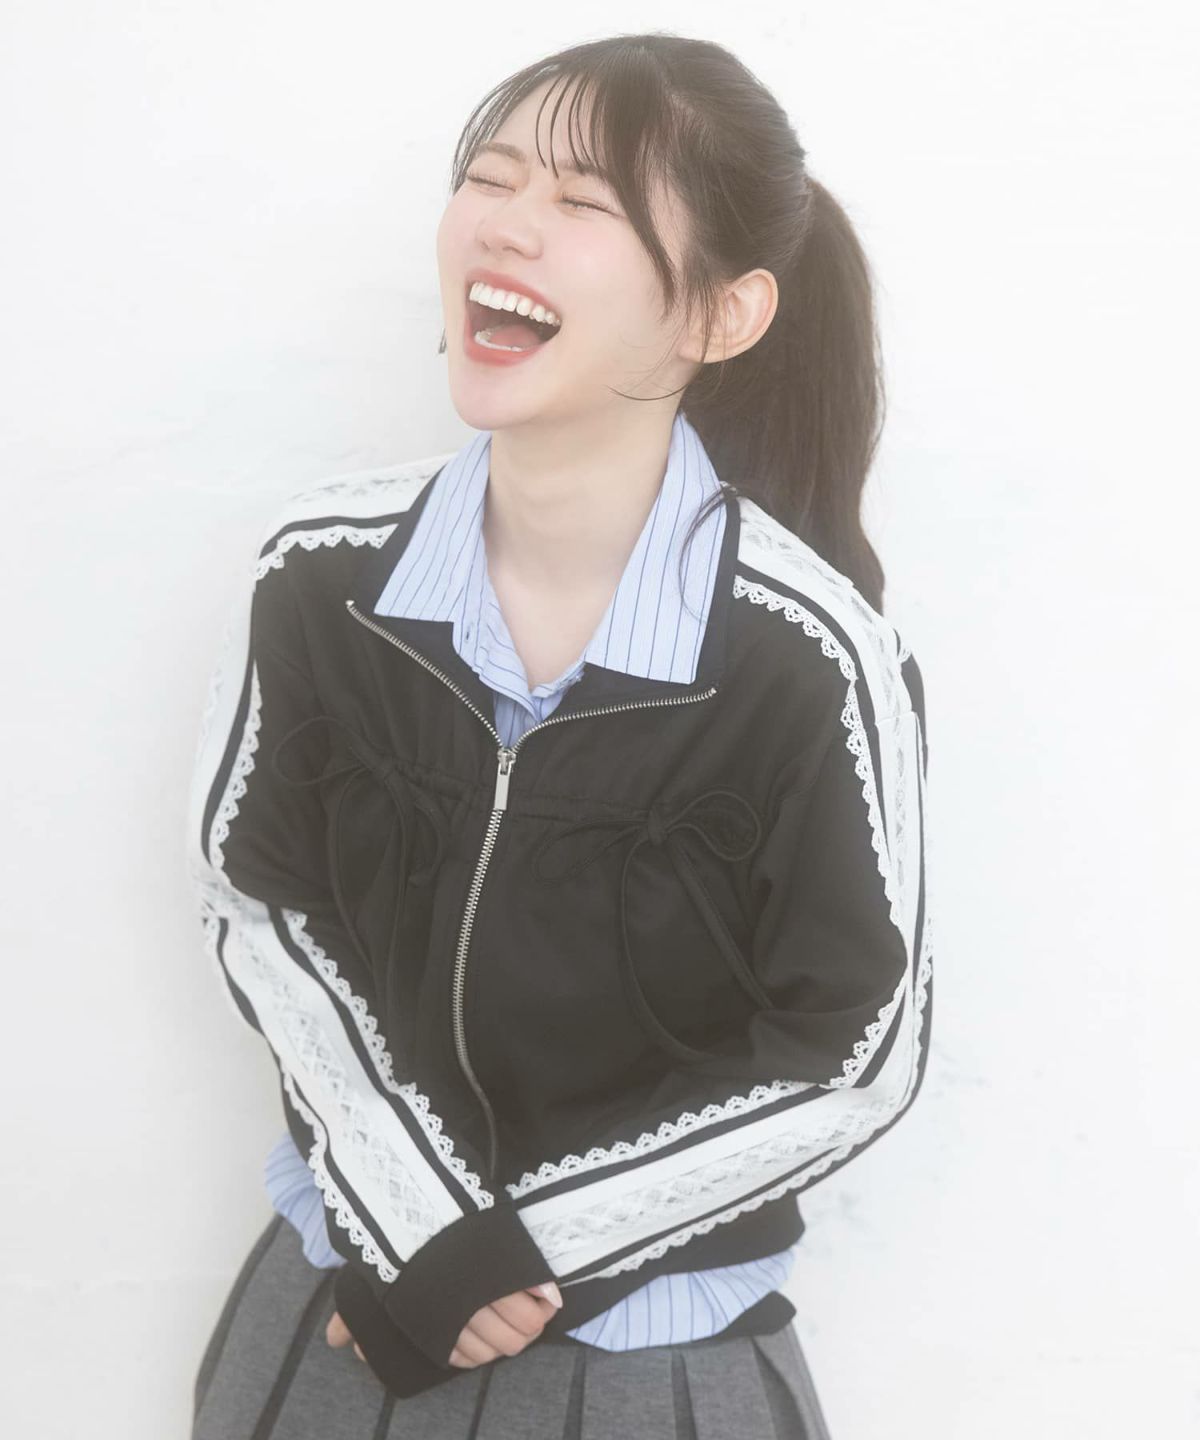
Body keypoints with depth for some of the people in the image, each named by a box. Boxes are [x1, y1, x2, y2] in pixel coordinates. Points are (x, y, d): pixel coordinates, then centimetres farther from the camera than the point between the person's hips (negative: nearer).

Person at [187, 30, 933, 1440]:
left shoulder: (808, 653, -22)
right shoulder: (319, 573, -13)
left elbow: (854, 1060, -13)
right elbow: (253, 900, -1)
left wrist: (506, 1244, -13)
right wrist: (412, 1226, -10)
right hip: (349, 1293, 3)